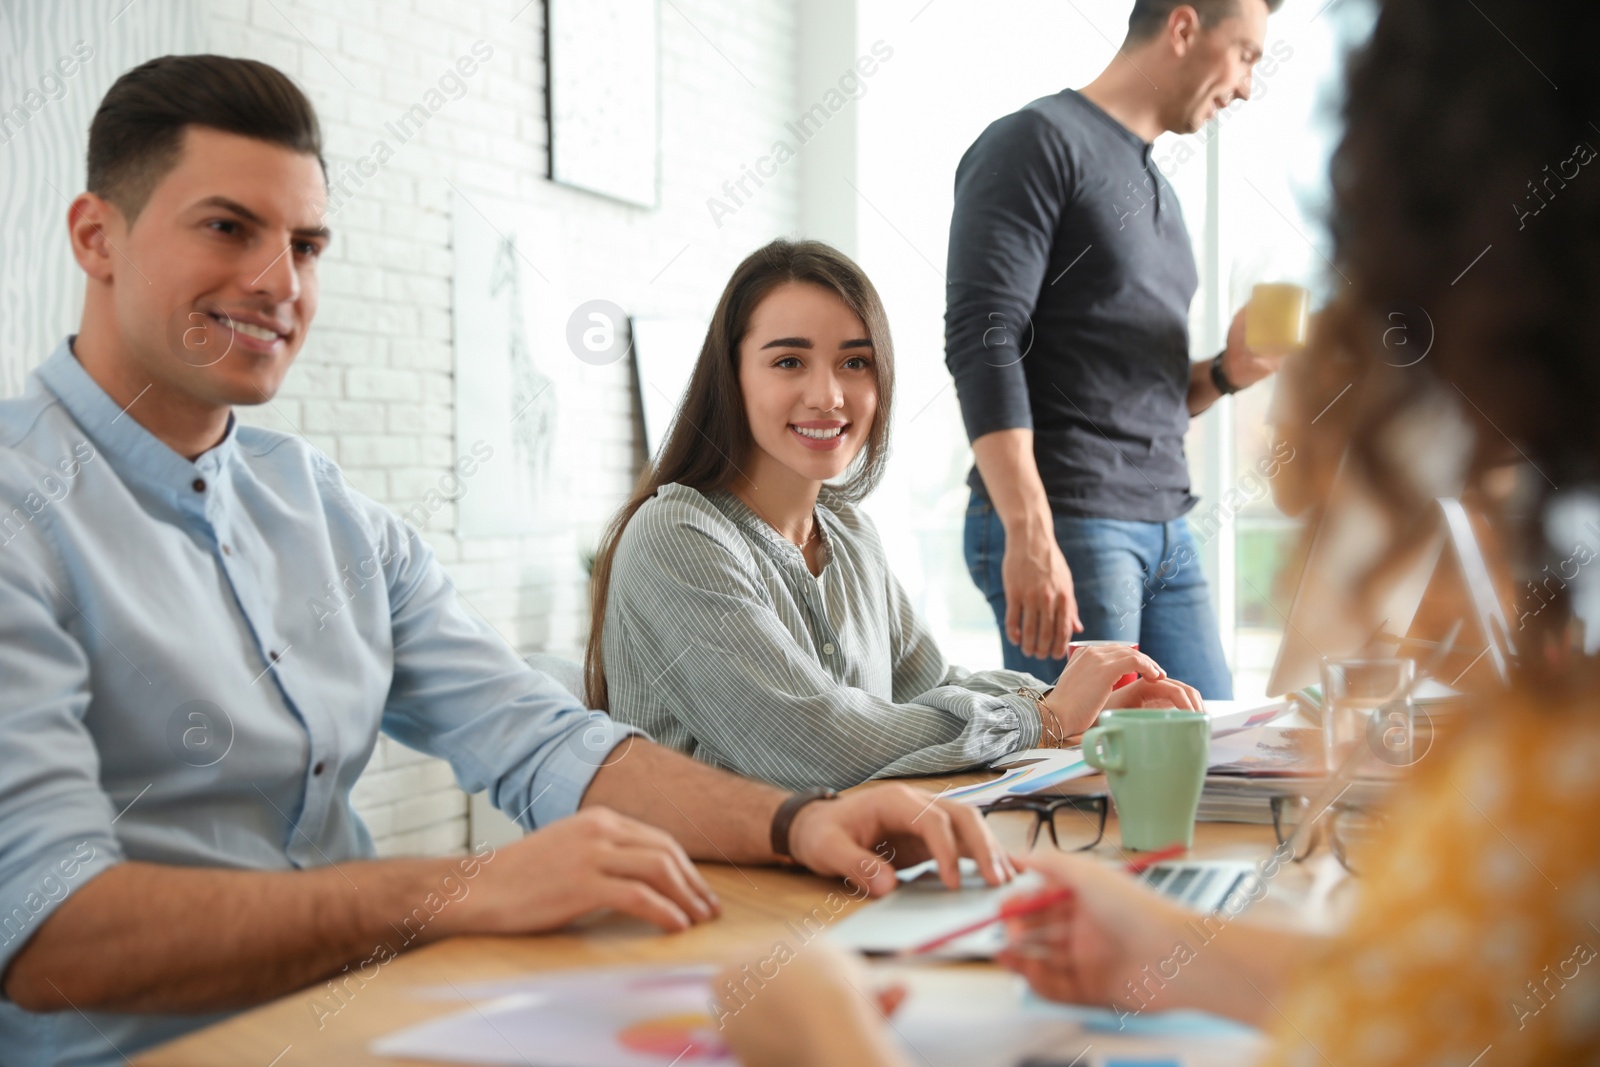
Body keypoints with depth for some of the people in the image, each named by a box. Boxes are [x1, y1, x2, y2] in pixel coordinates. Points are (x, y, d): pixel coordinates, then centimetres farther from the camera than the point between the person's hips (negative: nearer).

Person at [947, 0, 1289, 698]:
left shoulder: (1155, 191, 22)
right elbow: (982, 342, -17)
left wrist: (1227, 372, 5)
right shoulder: (1038, 141, -5)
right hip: (1064, 528, -8)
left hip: (1166, 533, 9)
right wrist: (1030, 535, -25)